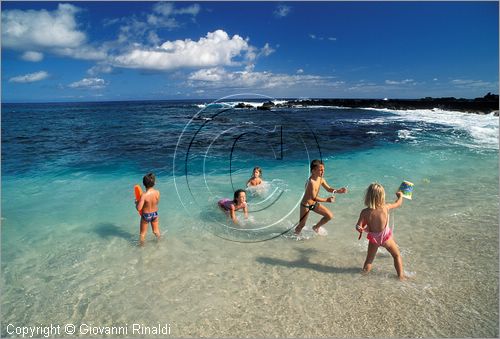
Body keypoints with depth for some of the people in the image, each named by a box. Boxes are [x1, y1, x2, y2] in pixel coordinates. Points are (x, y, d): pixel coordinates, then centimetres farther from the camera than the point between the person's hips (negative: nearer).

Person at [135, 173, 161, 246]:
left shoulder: (144, 195, -30)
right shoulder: (157, 192, -18)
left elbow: (139, 208, -26)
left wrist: (136, 203, -6)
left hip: (146, 215, -3)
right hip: (155, 214, 3)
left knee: (143, 233, 21)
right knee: (156, 231, 27)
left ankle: (141, 245, 38)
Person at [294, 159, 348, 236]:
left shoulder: (321, 179, -6)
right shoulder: (311, 182, -31)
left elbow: (329, 189, 5)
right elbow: (314, 198, -31)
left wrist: (338, 191, -11)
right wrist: (326, 200, -36)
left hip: (314, 204, 8)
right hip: (306, 205, -8)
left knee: (330, 216, 7)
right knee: (302, 225, 3)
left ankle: (316, 227, 29)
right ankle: (296, 234, 36)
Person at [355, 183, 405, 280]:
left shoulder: (365, 212, -21)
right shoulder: (386, 207, -19)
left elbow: (358, 227, -21)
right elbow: (398, 203, 1)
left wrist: (362, 230, 1)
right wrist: (400, 196, 21)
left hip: (373, 238, 0)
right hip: (386, 237, 0)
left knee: (369, 259, 18)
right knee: (397, 255, 23)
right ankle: (401, 276, 29)